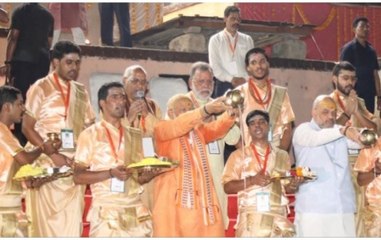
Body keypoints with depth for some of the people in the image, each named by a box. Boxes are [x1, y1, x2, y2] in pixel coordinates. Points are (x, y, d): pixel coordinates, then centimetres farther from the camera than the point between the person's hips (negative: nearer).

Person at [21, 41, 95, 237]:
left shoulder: (81, 91, 12)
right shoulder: (40, 88, -3)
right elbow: (27, 127, -7)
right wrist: (53, 154, -16)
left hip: (75, 166, 5)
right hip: (47, 165, -4)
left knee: (72, 223, 3)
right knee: (46, 222, -3)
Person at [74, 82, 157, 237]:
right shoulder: (90, 134, 3)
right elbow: (78, 176, -3)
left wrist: (150, 171, -2)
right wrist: (111, 173, -16)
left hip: (136, 212, 5)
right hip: (106, 213, -4)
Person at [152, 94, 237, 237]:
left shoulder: (199, 131, 20)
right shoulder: (162, 130, 5)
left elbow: (217, 128, 1)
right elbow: (180, 125, -15)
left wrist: (230, 113, -20)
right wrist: (206, 109, -29)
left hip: (202, 203, 5)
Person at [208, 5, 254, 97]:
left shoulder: (247, 40, 12)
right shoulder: (215, 40, 5)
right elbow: (214, 66, -2)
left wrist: (245, 79, -10)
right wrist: (231, 79, -12)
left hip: (245, 85, 2)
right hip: (224, 85, -2)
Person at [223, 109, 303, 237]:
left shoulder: (282, 155, 17)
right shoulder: (238, 155, 9)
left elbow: (286, 187, 19)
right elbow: (227, 186, 2)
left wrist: (293, 184, -4)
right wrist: (252, 181, -13)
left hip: (278, 219, 3)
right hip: (251, 220, -3)